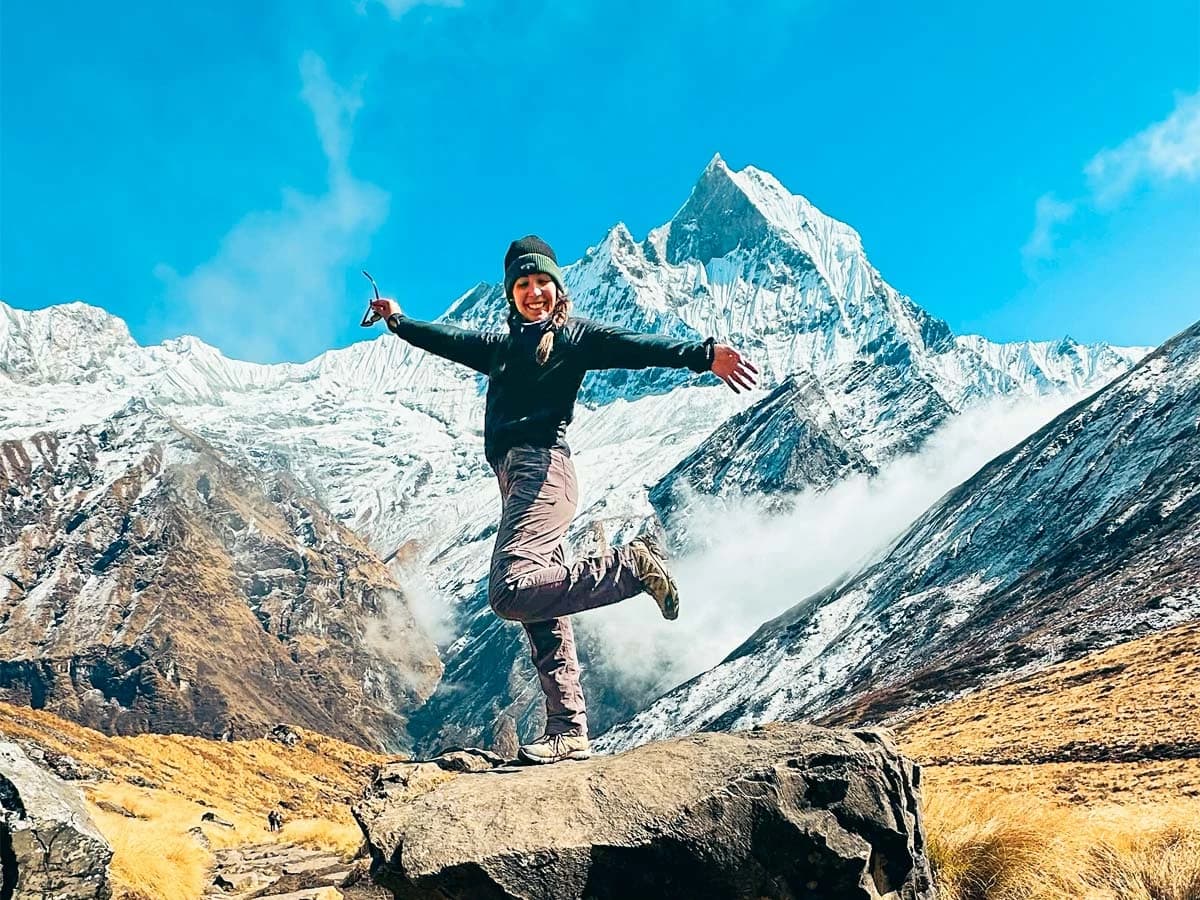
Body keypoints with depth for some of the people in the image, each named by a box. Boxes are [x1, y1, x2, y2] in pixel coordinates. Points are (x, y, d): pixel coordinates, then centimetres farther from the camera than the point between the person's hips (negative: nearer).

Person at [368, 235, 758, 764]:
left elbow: (632, 346, -10)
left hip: (542, 468, -8)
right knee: (542, 615, 5)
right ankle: (568, 733, 8)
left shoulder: (574, 335, 6)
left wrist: (701, 355, -25)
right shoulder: (503, 346, 26)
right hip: (515, 476, 8)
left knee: (510, 591, -27)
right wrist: (399, 322, 54)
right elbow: (450, 340, 41)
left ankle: (633, 565, -14)